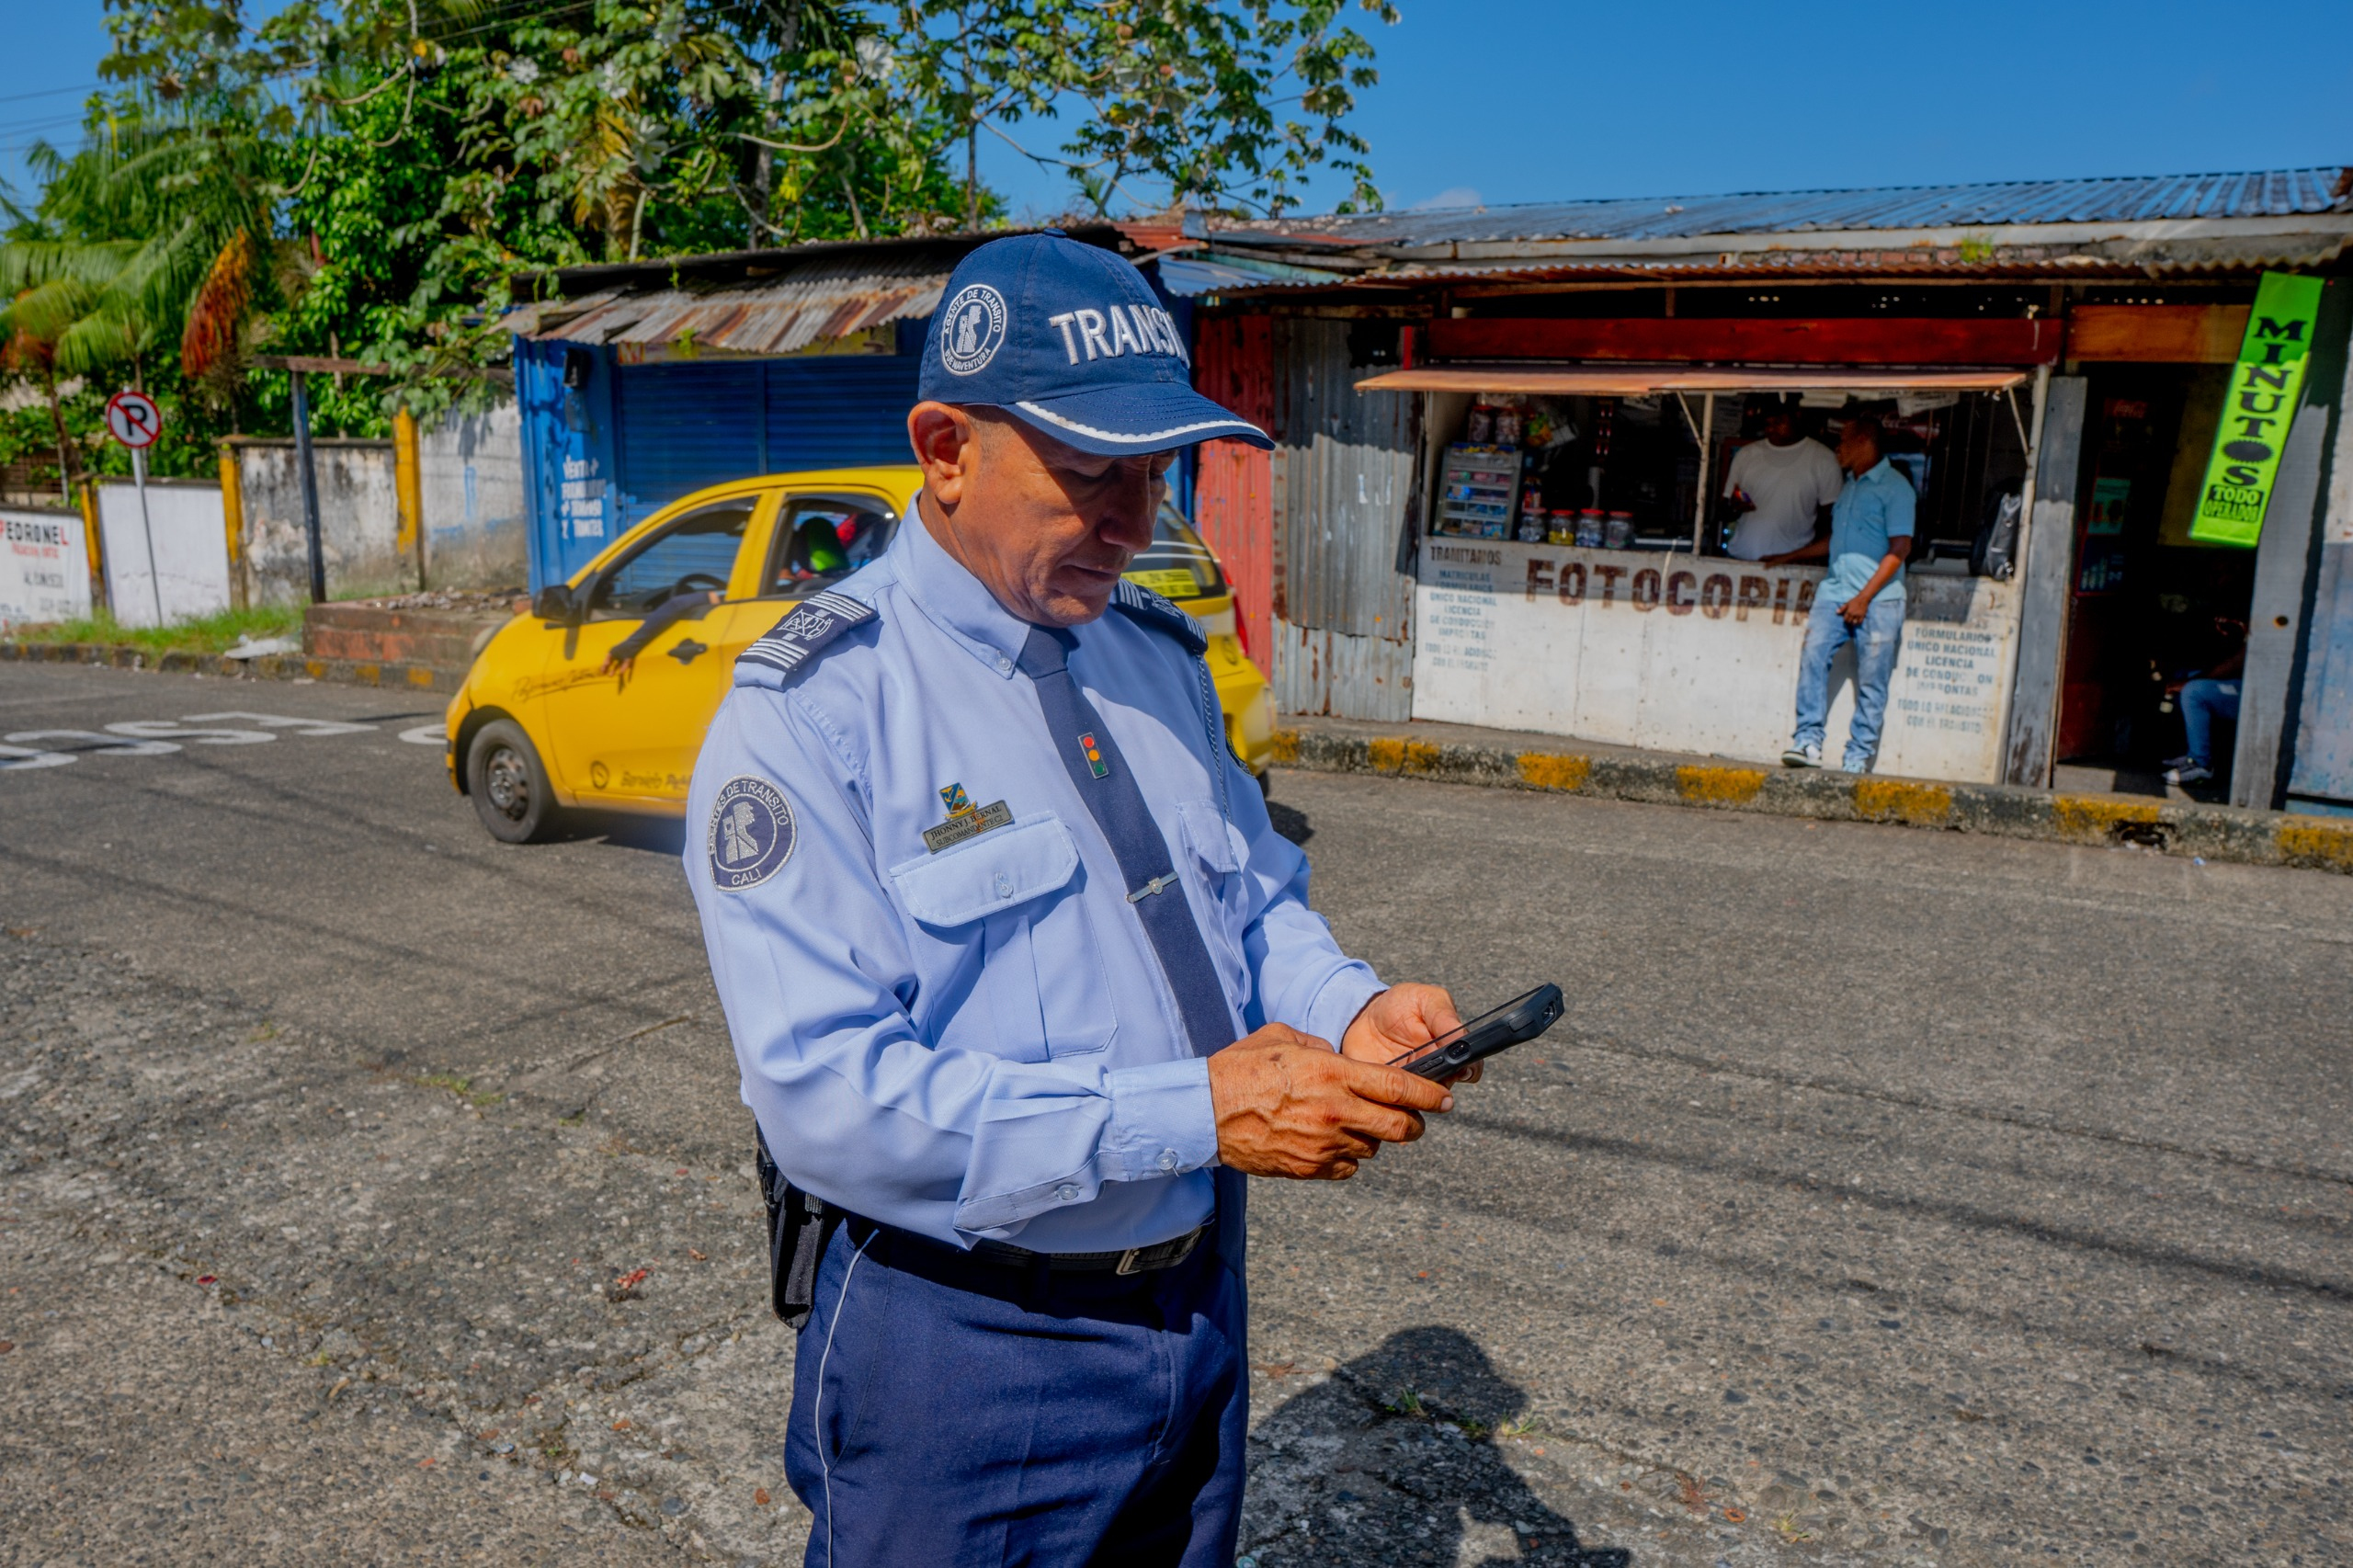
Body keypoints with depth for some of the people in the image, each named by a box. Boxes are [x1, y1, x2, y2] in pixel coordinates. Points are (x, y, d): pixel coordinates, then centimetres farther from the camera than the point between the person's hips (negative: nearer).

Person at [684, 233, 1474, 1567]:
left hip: (1201, 1296, 7)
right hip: (962, 1344, -6)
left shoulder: (1161, 653, 3)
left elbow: (1257, 900, 11)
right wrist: (1194, 1111, -30)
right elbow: (832, 1094, -26)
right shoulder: (811, 711, -19)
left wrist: (1352, 1012, -11)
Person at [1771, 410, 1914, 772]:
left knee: (1871, 682, -3)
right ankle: (1809, 741, -13)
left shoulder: (1895, 487, -2)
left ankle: (1858, 759, 0)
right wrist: (1789, 557, 33)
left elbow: (1899, 549, -9)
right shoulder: (1848, 486, 21)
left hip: (1878, 599, -6)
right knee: (1813, 655, -13)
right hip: (1835, 591, 6)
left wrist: (1864, 597, -16)